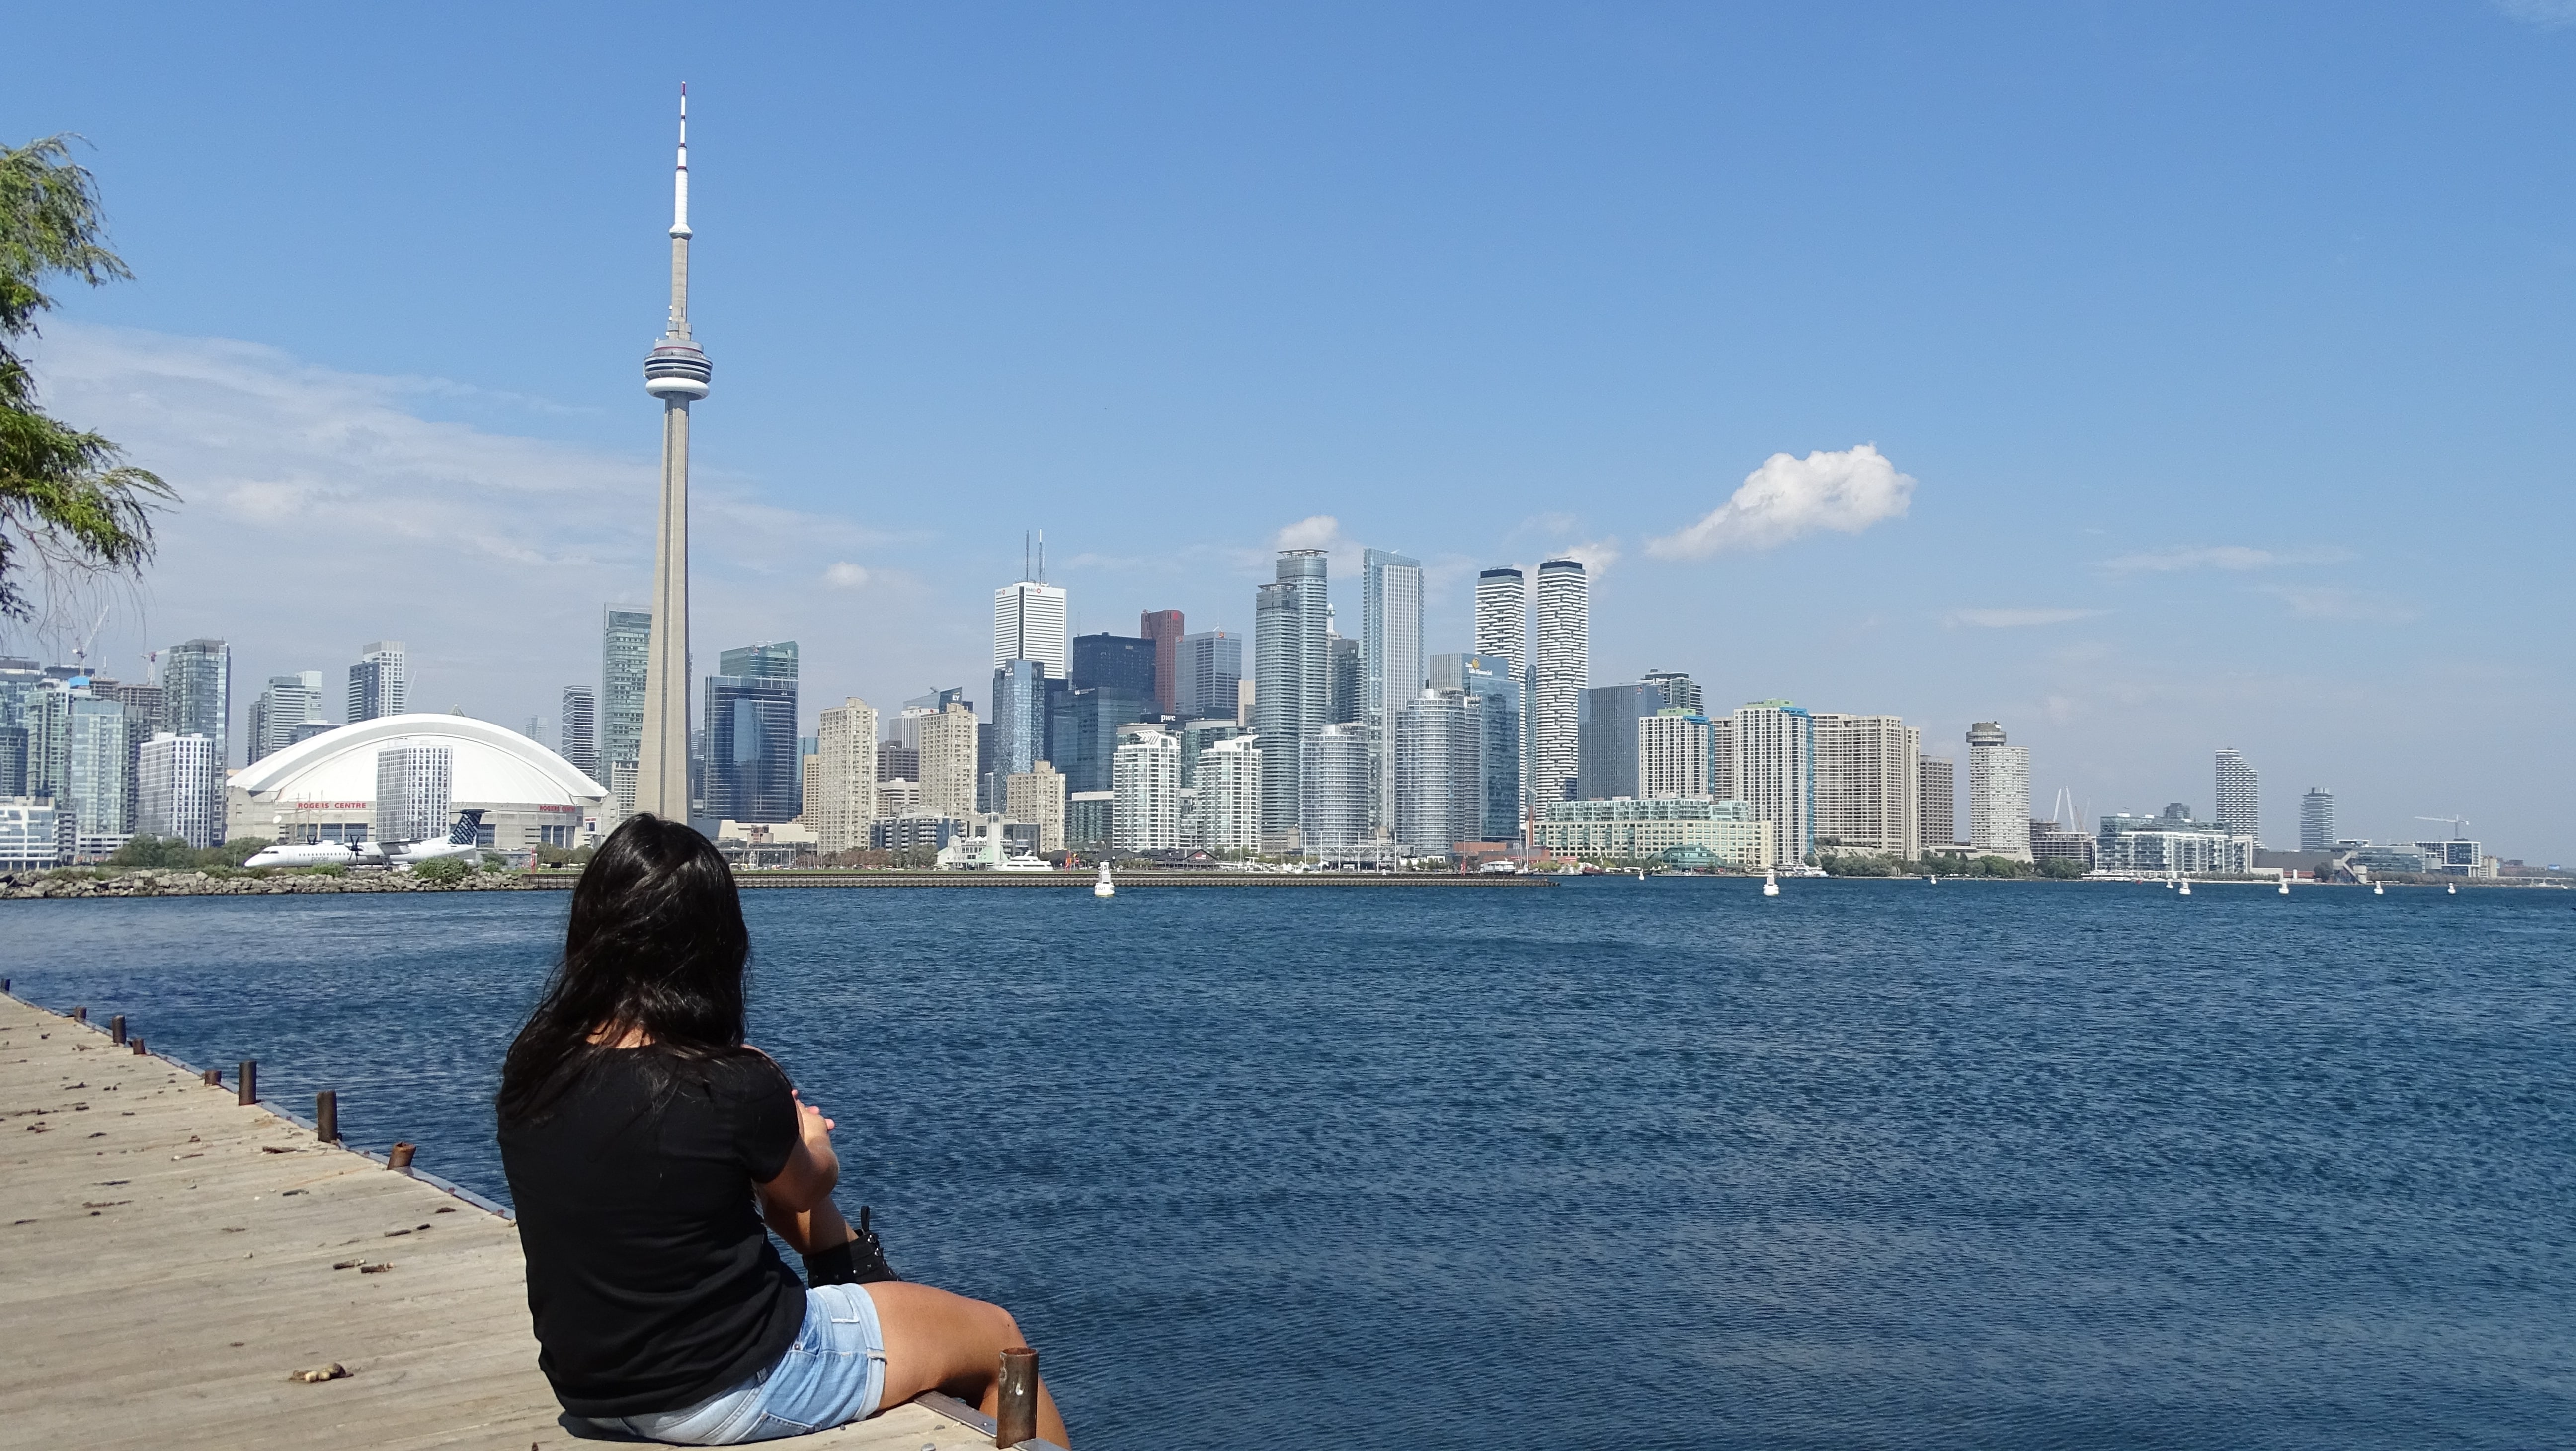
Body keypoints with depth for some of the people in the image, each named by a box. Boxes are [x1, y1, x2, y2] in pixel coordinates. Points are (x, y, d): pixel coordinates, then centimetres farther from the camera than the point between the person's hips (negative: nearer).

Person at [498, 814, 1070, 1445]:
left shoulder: (528, 1069, -9)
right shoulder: (733, 1088, -25)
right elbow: (808, 1185, -2)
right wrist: (809, 1139, 20)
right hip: (728, 1392, -6)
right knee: (996, 1335, 13)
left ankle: (856, 1272, 49)